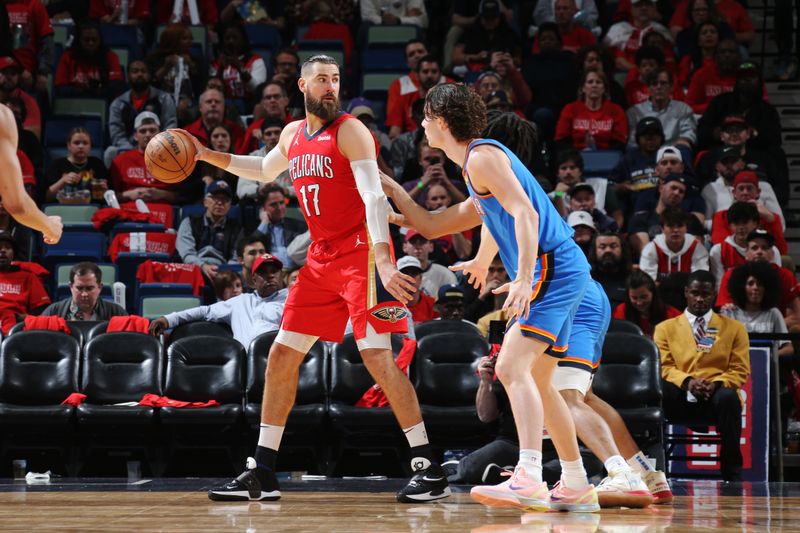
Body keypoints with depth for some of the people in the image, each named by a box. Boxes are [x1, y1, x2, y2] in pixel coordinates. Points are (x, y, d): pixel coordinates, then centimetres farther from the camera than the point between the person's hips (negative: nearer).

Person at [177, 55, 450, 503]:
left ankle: (430, 470, -10)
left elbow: (374, 196, -19)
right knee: (282, 356, 6)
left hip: (361, 254, -8)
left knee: (377, 356, -14)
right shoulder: (293, 135, 13)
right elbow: (265, 171, 35)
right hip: (321, 260, 8)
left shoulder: (350, 131, -9)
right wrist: (207, 155, 30)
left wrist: (383, 262, -30)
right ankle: (262, 474, 13)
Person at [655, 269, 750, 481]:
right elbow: (663, 367, 7)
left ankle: (732, 472, -28)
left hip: (717, 395, 0)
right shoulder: (666, 328, 19)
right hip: (680, 397, 0)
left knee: (728, 397, -38)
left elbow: (740, 370, 9)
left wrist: (716, 383, -13)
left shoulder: (734, 328, 18)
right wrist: (687, 381, -15)